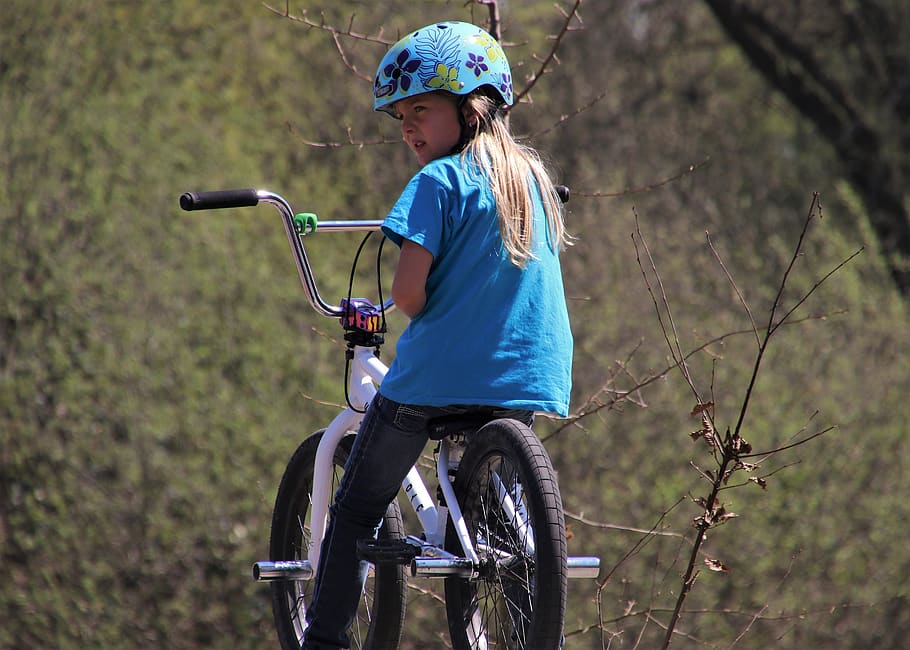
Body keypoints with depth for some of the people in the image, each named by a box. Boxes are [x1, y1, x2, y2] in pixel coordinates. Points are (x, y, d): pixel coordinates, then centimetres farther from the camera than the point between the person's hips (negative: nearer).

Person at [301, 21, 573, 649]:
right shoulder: (534, 177, 10)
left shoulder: (439, 181, -10)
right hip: (528, 384, 6)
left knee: (354, 512, 7)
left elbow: (409, 291, -15)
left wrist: (428, 317, 5)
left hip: (433, 379, -6)